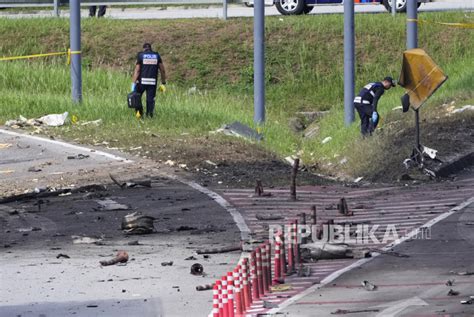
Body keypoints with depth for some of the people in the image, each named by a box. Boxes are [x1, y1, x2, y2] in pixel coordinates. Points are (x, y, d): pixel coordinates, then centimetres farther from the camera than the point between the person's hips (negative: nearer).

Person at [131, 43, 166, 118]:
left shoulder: (140, 55, 1)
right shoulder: (157, 56, 8)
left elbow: (137, 70, -5)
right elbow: (162, 70, 6)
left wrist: (133, 83, -6)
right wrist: (163, 83, 12)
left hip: (142, 81, -2)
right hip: (153, 82, 2)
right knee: (150, 100, 6)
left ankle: (139, 111, 1)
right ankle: (149, 115, 0)